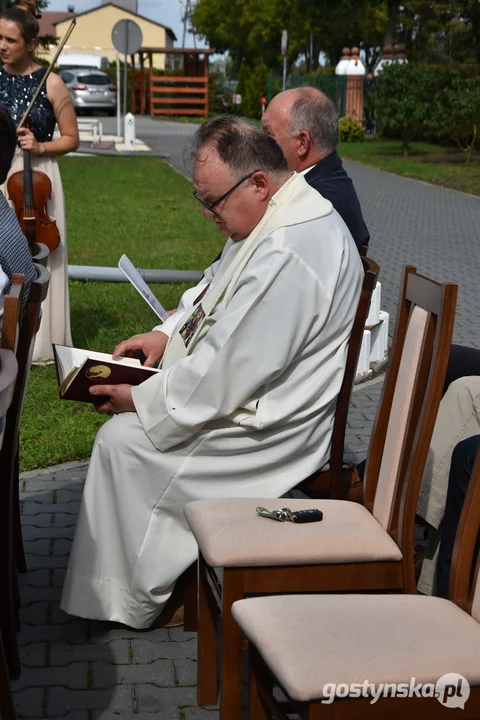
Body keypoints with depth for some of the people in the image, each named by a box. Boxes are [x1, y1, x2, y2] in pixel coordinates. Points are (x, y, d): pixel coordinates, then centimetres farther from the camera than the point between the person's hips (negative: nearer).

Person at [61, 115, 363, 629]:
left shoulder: (288, 254, -30)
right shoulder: (282, 216, 4)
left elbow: (233, 368, -29)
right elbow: (220, 293, 20)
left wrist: (140, 400, -19)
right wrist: (169, 334, 5)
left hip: (270, 428, -11)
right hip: (254, 390, 11)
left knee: (123, 440, -10)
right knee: (129, 416, 16)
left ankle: (128, 599, 8)